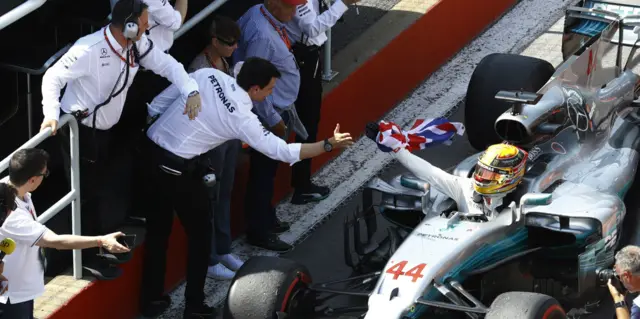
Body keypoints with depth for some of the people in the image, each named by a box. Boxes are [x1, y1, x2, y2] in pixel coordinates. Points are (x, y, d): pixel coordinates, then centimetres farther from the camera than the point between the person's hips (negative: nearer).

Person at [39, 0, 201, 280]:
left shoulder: (138, 45, -8)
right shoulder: (89, 49, -30)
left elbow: (167, 65, -3)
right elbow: (53, 77, -23)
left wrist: (191, 91, -20)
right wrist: (51, 114, -35)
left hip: (105, 128, 8)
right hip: (79, 130, -8)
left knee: (101, 189, 21)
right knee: (88, 194, 0)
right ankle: (87, 257, 14)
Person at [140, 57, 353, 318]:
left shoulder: (207, 75, -2)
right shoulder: (242, 118, -15)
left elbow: (158, 104, 3)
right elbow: (283, 151, -10)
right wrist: (329, 145, -5)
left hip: (152, 148, 6)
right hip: (177, 168, -6)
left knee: (157, 228, 18)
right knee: (199, 232, 12)